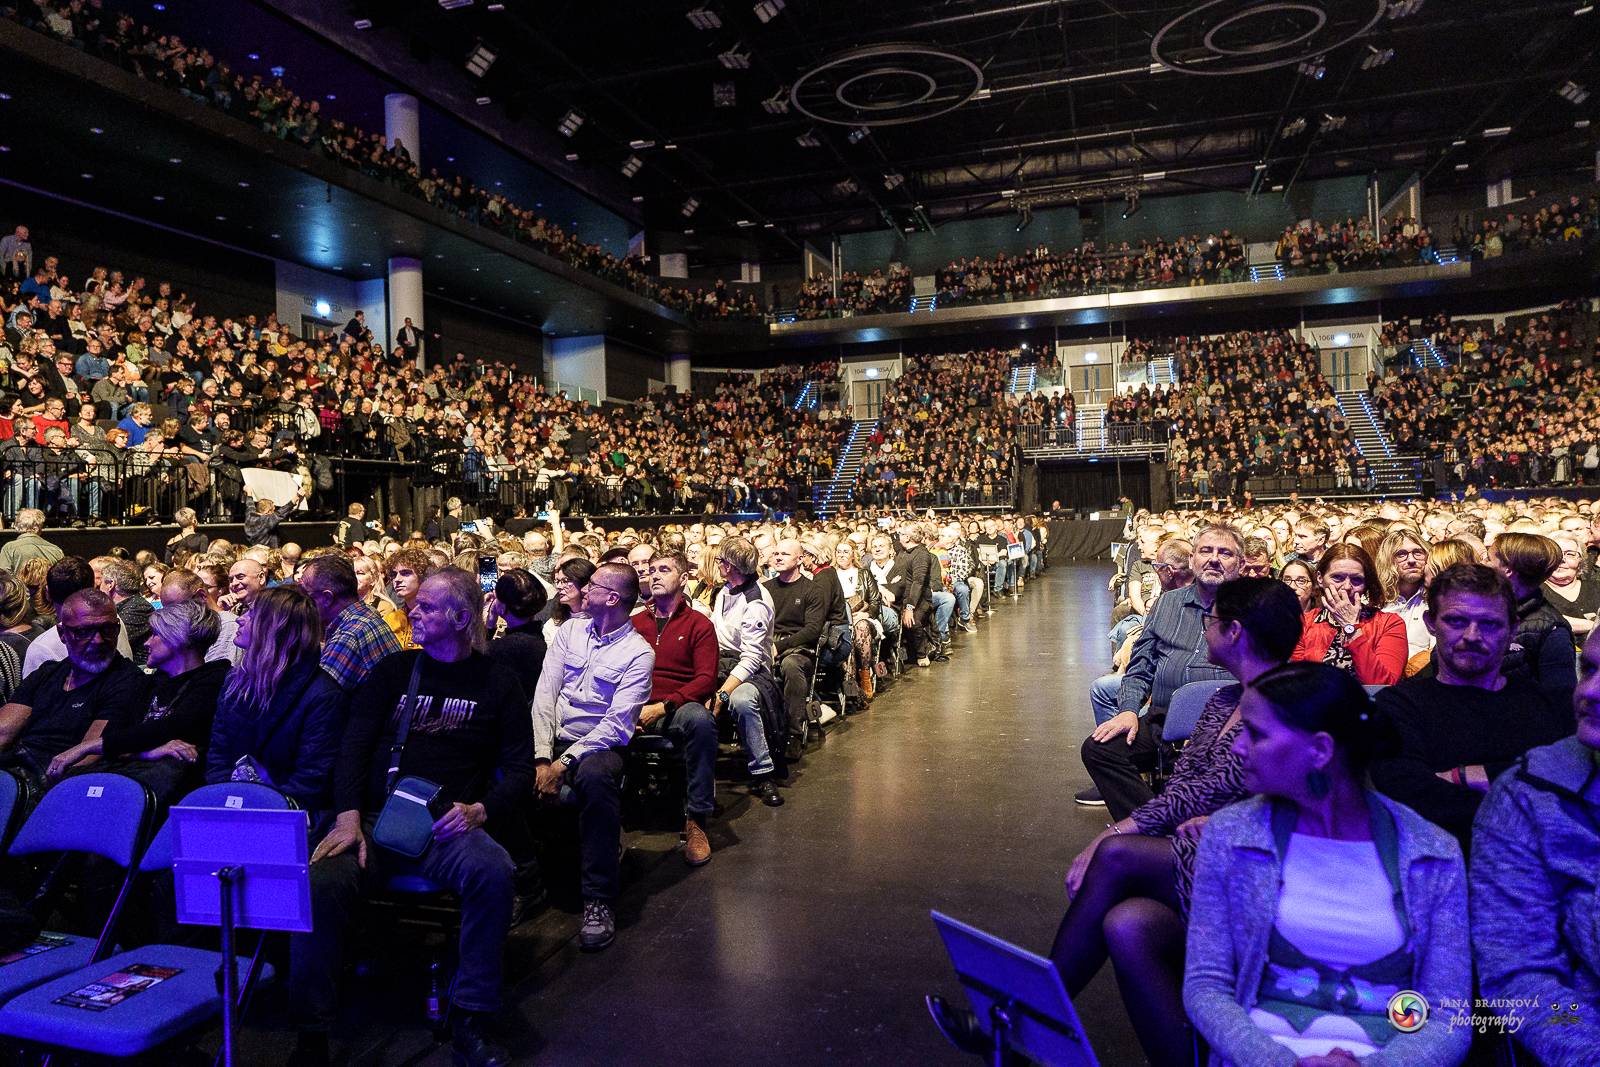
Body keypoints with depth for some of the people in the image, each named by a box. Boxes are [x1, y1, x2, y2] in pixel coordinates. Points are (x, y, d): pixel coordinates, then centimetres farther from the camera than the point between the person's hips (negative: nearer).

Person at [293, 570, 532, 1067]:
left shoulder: (497, 682, 8)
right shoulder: (395, 670, 13)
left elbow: (519, 770, 6)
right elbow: (354, 745, 5)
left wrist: (479, 810, -13)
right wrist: (349, 816, -11)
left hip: (447, 825, -1)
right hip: (376, 818, 2)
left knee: (494, 873, -32)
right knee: (321, 882, -29)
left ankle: (470, 1021, -16)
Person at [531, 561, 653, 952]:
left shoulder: (638, 652, -5)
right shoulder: (571, 630, 10)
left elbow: (617, 724, -12)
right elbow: (545, 693, 2)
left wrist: (565, 762, -21)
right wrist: (542, 758, -11)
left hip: (598, 744, -4)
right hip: (555, 739, 5)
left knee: (594, 776, -38)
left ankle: (599, 899, -28)